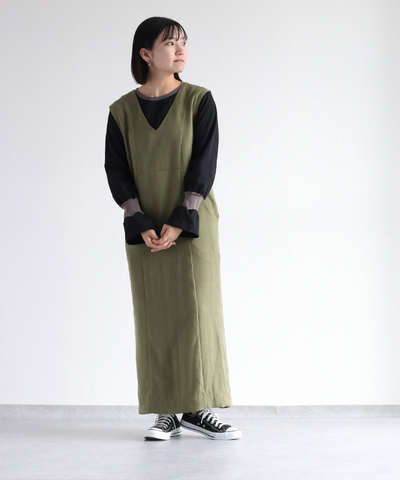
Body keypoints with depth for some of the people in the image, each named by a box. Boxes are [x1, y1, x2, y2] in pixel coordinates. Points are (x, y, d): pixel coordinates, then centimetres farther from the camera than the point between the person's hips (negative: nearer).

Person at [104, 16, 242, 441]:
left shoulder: (199, 101, -1)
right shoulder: (122, 111, 3)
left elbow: (205, 164, -7)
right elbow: (116, 171, 0)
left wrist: (179, 222, -15)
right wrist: (141, 225, -12)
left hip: (192, 225, -1)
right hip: (145, 231, 1)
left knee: (197, 311, -4)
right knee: (155, 318, 1)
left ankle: (197, 408, 5)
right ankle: (166, 413, 7)